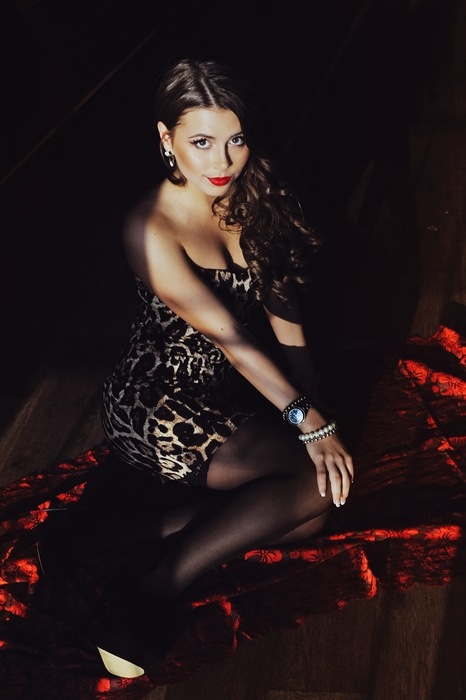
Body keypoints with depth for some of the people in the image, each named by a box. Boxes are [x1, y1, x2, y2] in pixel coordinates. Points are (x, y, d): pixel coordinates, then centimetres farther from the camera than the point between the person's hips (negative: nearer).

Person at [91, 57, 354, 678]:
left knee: (309, 514, -11)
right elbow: (227, 335, -22)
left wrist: (312, 408, -7)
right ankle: (150, 596, -16)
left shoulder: (251, 202, 0)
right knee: (323, 479, -19)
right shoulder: (151, 230, -21)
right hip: (155, 410, -7)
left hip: (222, 398, 7)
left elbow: (286, 313, 1)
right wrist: (308, 421, -20)